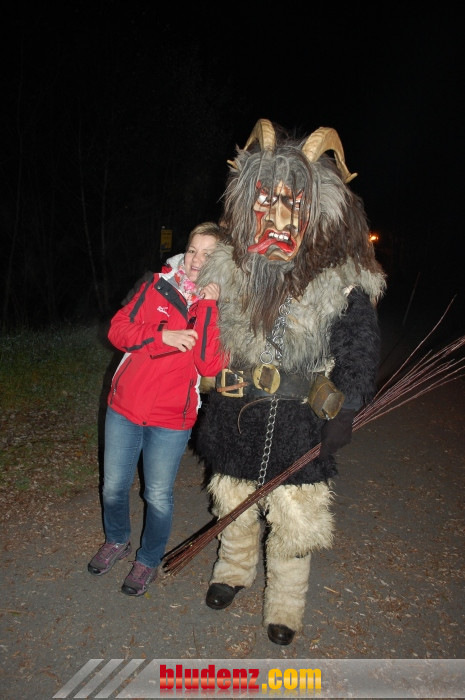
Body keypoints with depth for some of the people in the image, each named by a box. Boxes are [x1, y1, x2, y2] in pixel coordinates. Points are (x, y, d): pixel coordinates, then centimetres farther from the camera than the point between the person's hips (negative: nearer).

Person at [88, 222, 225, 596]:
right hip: (125, 407, 3)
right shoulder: (157, 285, 0)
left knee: (158, 496, 11)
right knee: (114, 486, 16)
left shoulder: (220, 307, -5)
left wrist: (206, 304, -21)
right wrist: (165, 335, -19)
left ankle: (148, 560, 38)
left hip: (171, 419, -2)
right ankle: (117, 541, 46)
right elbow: (118, 329, -4)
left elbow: (209, 365, -19)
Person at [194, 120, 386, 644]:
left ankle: (285, 601, 36)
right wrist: (213, 382, 11)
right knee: (234, 500, 20)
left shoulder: (341, 278, -11)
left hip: (301, 419, -2)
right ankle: (234, 569, 49)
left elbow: (360, 351, -5)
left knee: (293, 513, 8)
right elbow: (206, 332, 10)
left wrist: (344, 413, -8)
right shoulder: (229, 265, -2)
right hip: (237, 411, 3)